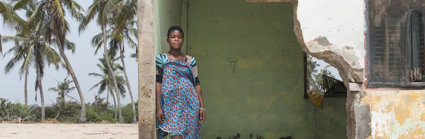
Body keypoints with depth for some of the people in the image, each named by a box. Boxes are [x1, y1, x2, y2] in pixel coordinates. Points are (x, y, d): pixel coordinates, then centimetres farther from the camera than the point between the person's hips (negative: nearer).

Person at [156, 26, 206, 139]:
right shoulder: (161, 59, 5)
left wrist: (201, 106, 4)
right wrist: (158, 107, -7)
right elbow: (158, 83, 1)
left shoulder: (190, 60, 12)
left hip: (189, 104, 3)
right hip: (171, 103, -3)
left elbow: (196, 84, 11)